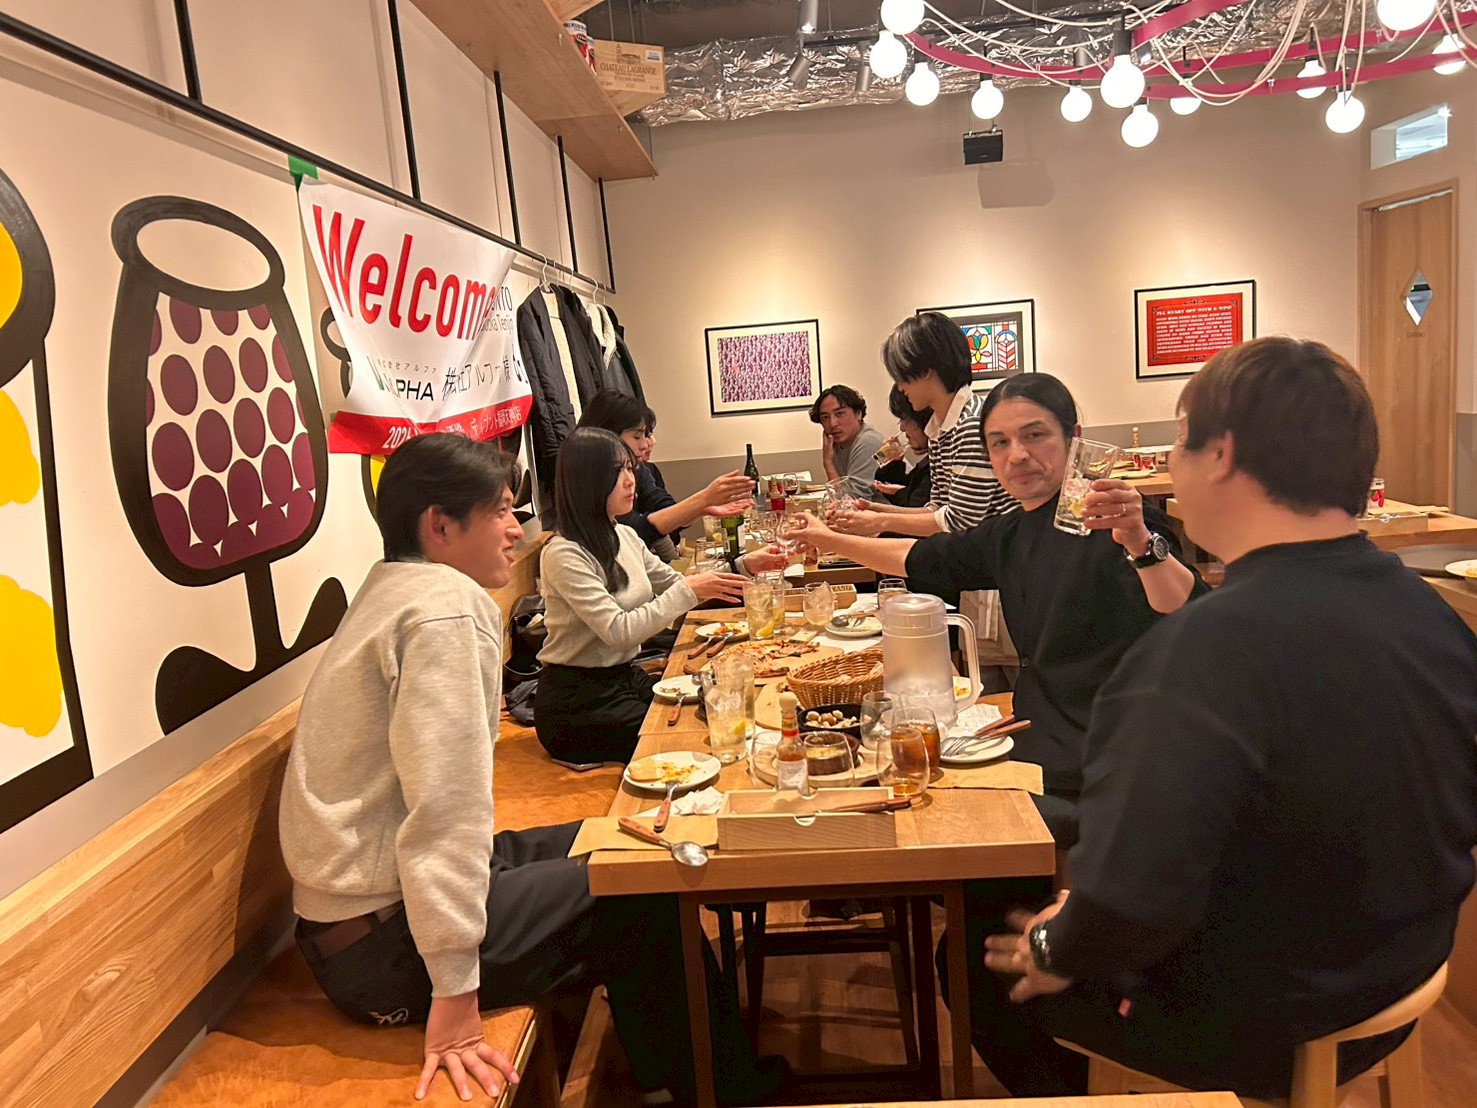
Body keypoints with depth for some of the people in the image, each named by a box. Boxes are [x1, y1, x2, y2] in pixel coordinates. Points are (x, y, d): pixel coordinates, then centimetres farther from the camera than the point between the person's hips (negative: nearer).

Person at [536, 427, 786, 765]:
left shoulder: (625, 536, 6)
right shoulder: (564, 554, -20)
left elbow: (677, 585, 14)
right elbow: (618, 632, -24)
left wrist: (743, 566, 1)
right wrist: (689, 591, -24)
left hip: (625, 677, 7)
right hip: (577, 699, -7)